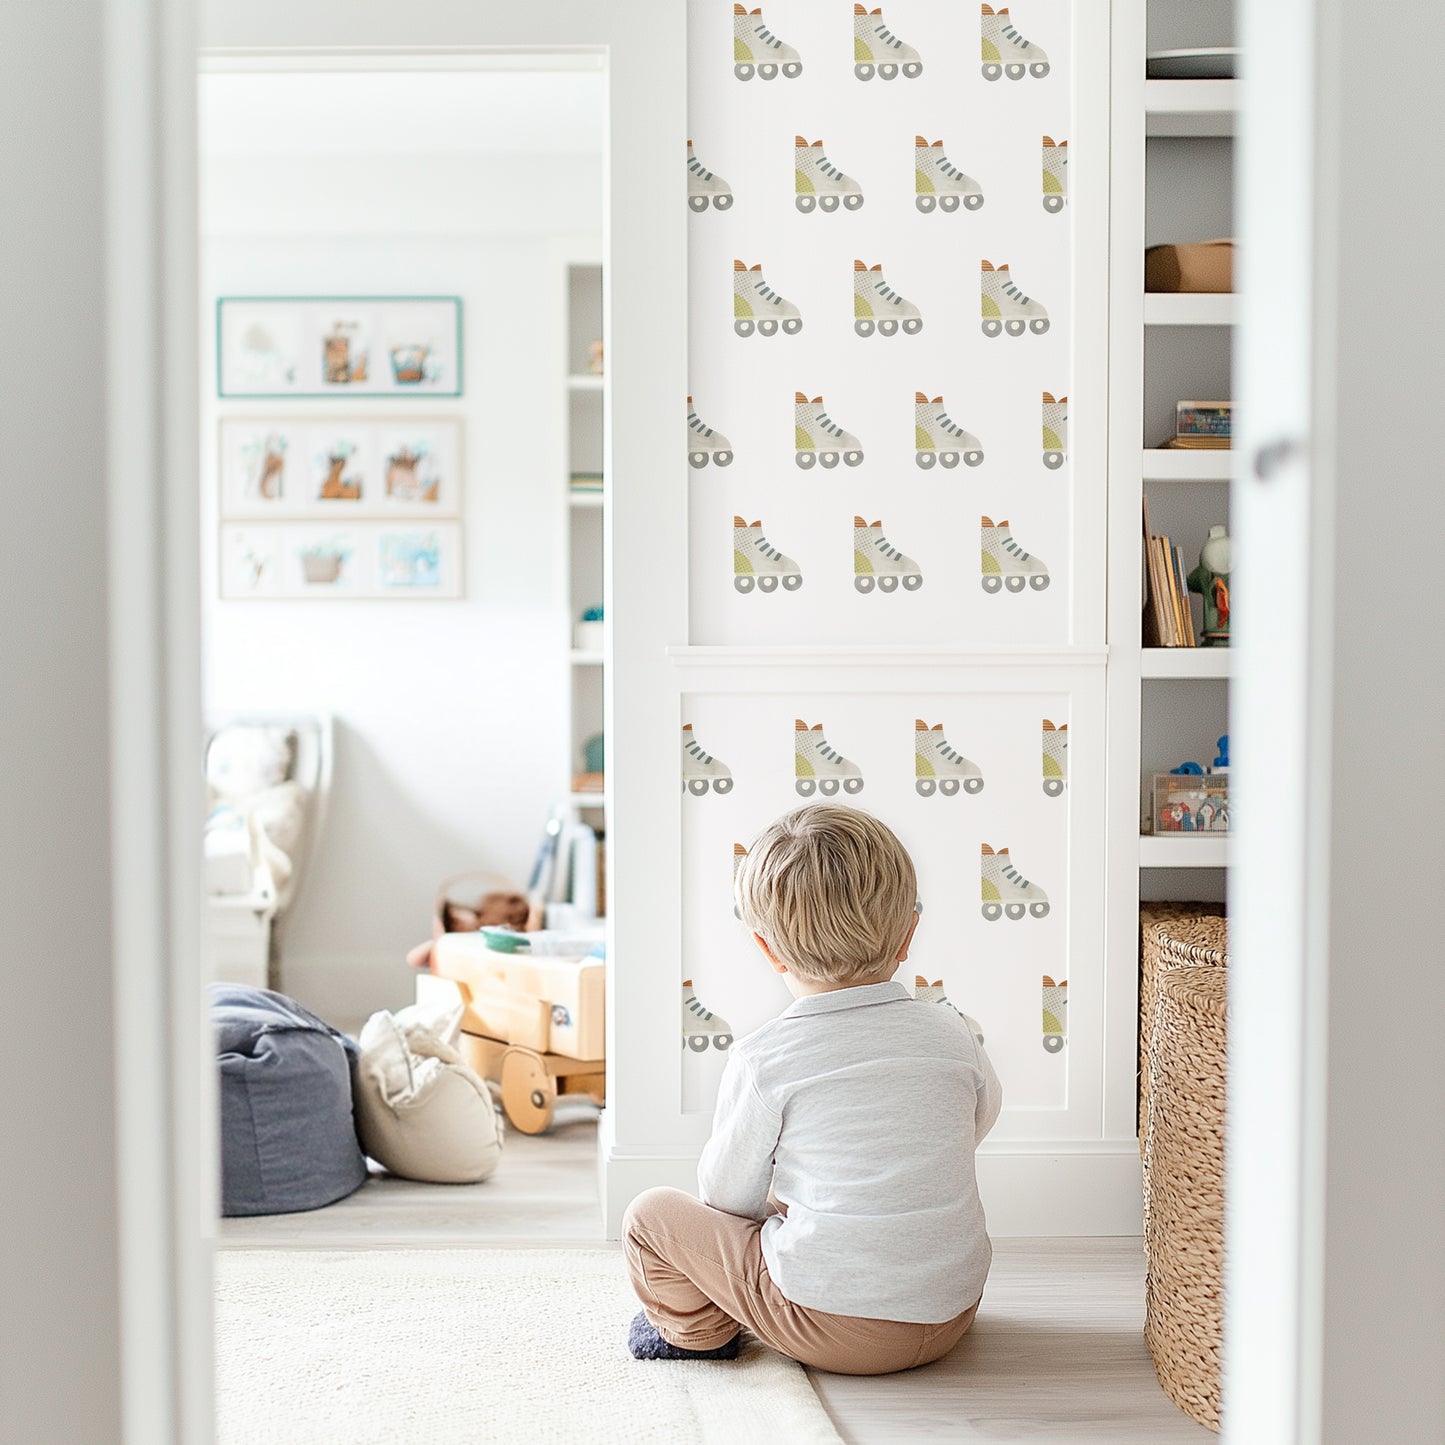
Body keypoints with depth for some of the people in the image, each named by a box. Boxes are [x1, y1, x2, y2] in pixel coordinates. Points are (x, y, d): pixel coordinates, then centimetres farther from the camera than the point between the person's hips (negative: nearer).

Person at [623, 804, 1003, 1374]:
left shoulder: (761, 1061, -15)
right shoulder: (950, 1033, -3)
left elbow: (726, 1195, -2)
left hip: (829, 1322, -5)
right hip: (954, 1315, 5)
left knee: (650, 1214, 9)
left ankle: (694, 1331, 25)